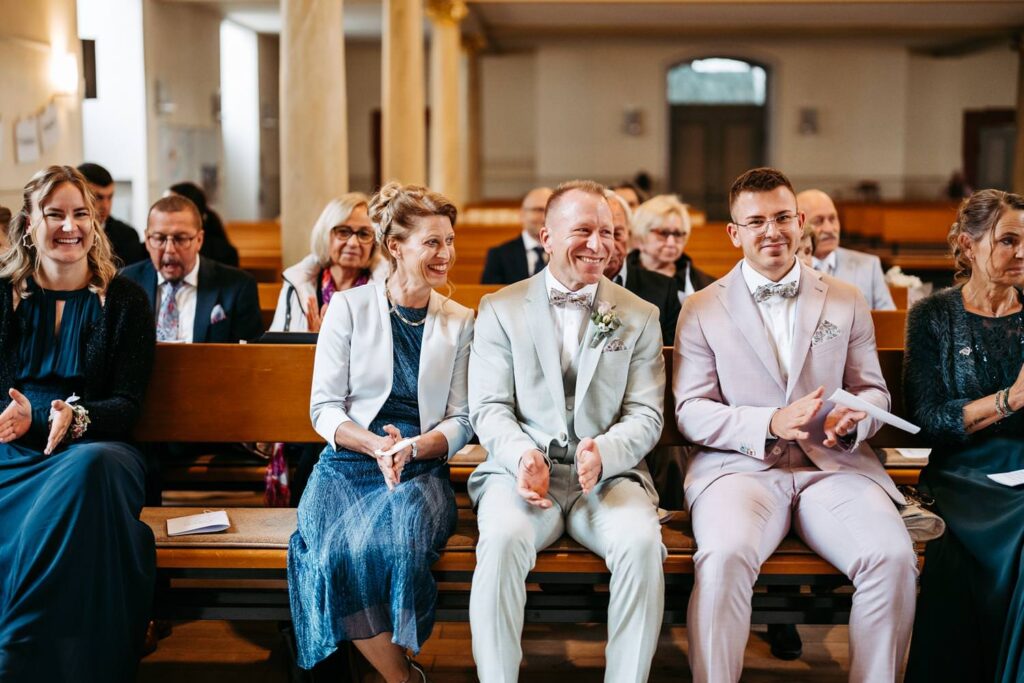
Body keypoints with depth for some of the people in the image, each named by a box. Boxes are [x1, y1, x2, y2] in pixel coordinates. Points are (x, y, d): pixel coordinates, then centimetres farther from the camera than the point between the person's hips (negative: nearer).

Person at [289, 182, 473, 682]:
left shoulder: (460, 322, 9)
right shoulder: (349, 307, 4)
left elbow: (460, 420, 8)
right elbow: (324, 407, 1)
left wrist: (412, 448, -12)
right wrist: (375, 445, -17)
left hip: (421, 469, 0)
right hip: (347, 463, 0)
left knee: (399, 542, -34)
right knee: (338, 552, -32)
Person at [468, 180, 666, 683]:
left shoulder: (639, 317, 11)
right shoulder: (500, 309, 9)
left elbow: (646, 415, 4)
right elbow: (488, 408, 3)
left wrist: (604, 452, -18)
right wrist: (523, 454, -19)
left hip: (610, 474, 1)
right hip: (522, 470, -1)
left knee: (641, 542, -31)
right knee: (503, 539, -33)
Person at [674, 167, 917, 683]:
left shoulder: (846, 302, 15)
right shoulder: (702, 310, 8)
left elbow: (873, 389, 17)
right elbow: (690, 411, 2)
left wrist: (855, 418, -9)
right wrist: (770, 425, -15)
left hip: (834, 465, 2)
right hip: (739, 465, -2)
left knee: (894, 559, -26)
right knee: (724, 556, -34)